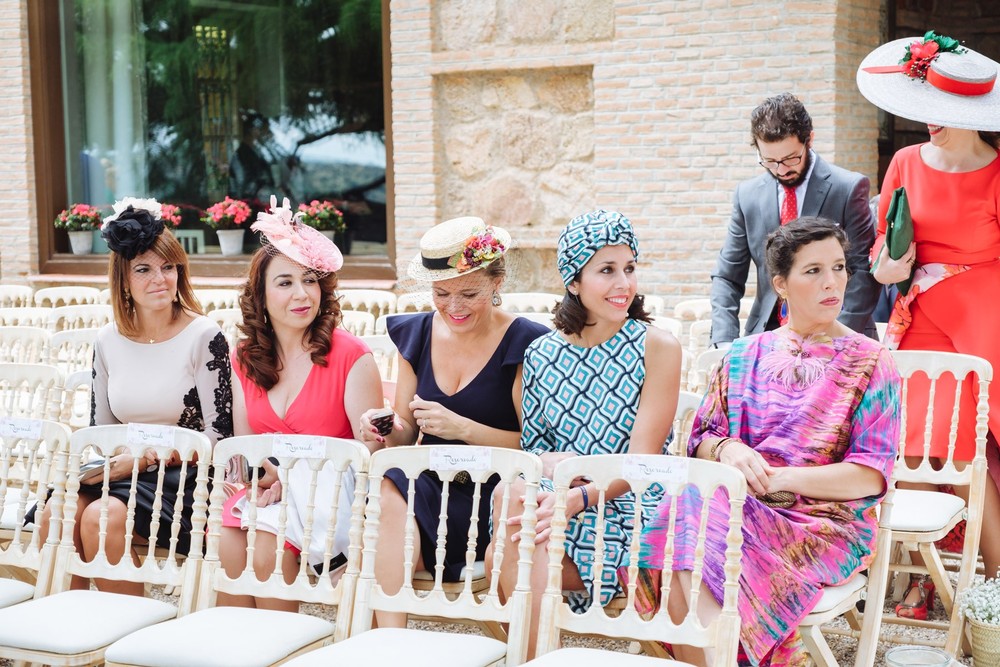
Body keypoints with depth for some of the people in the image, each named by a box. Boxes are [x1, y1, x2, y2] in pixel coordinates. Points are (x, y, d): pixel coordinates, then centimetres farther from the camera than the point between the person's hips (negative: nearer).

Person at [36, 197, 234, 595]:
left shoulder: (204, 337, -6)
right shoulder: (108, 340, 10)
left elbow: (217, 437, -9)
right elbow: (100, 428, 18)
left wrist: (144, 459, -16)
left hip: (183, 479, -5)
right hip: (123, 475, 5)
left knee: (103, 516, -30)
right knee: (57, 511, -24)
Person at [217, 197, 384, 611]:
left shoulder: (350, 356, -5)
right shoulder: (245, 359, 10)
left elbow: (368, 451, -7)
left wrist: (293, 479, -16)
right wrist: (267, 475, -8)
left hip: (327, 496, -4)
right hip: (266, 494, 4)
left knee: (267, 542, -29)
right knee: (224, 536, -26)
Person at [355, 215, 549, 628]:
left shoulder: (525, 344, -5)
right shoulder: (415, 334, 12)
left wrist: (464, 428, -21)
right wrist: (386, 430, -8)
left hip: (492, 495, -4)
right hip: (430, 486, 4)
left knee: (392, 497, -33)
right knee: (388, 491, -32)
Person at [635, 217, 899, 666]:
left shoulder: (870, 363, 6)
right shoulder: (744, 356, 17)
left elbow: (872, 477, -2)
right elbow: (701, 440, 14)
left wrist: (783, 477, -14)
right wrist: (726, 450, -11)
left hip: (825, 520, -4)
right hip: (738, 507, 4)